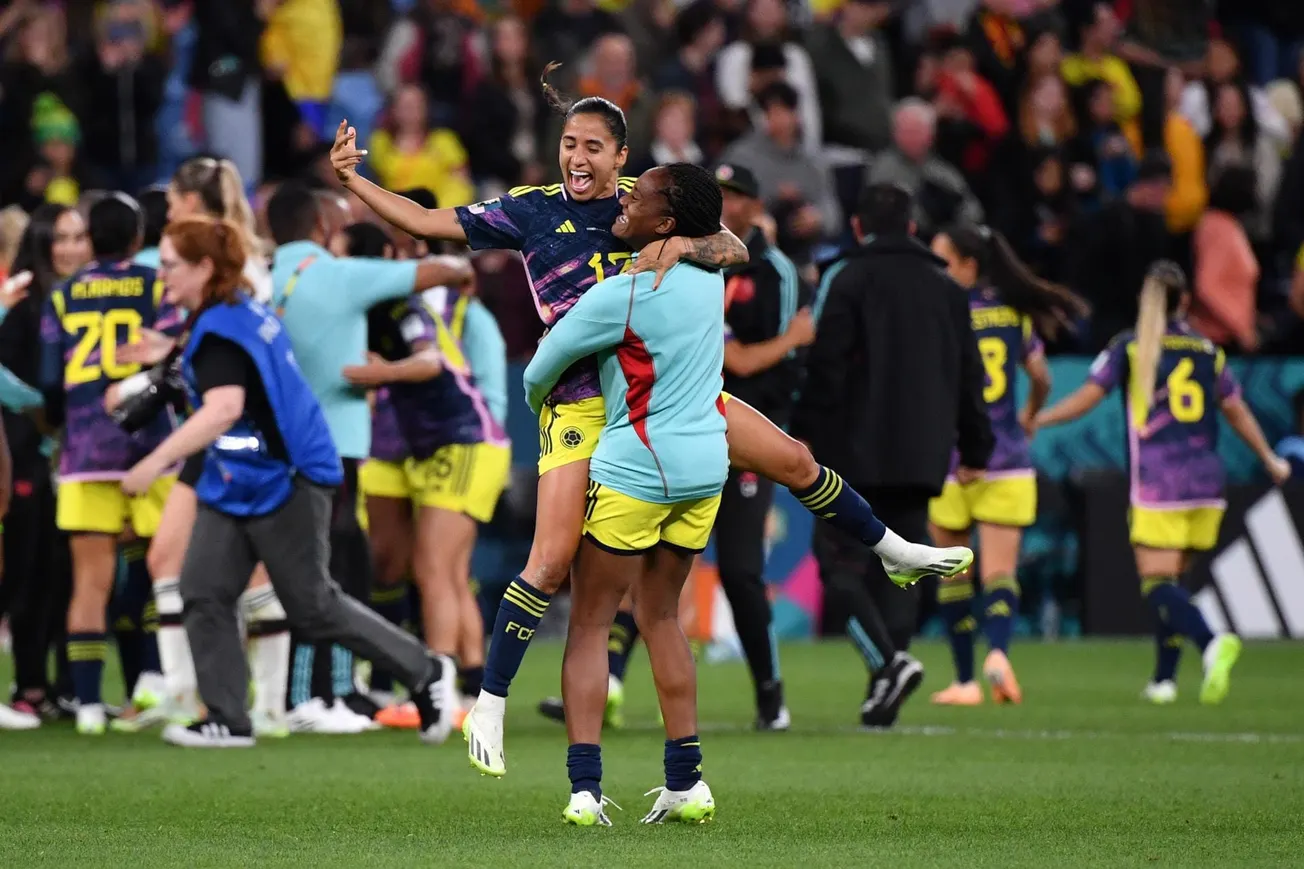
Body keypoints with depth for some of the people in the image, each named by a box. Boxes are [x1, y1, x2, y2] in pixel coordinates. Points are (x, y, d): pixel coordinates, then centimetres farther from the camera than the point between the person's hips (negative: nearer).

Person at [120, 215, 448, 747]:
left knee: (312, 607, 0)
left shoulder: (218, 332, -21)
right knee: (202, 592, 0)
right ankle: (227, 720, 1)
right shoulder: (245, 313, 9)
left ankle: (421, 673, 15)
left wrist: (156, 462, -38)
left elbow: (224, 408, -36)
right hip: (235, 485, 10)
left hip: (283, 480, -10)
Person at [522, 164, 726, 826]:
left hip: (634, 468, -7)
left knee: (590, 622, 0)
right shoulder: (709, 274, 3)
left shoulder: (620, 295, -16)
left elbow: (539, 373, -4)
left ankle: (584, 788, -11)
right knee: (661, 616, 17)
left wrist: (539, 404, 18)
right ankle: (686, 783, 13)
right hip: (706, 466, 7)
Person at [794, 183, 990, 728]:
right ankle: (883, 701, 3)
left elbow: (826, 368, -11)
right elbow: (969, 374, 16)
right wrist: (974, 451, 22)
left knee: (840, 561, -1)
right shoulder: (945, 289, 14)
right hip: (922, 458, 5)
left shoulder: (847, 279, -3)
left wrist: (804, 436, -6)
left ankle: (889, 660, -22)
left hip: (857, 455, -5)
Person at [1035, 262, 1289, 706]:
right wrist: (1271, 460, 31)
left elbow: (1086, 398, -2)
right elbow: (1237, 412, 18)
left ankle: (1212, 643, -33)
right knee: (1172, 580, 15)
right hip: (1206, 484, 4)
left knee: (1157, 584, -8)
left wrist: (1035, 421, 13)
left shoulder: (1129, 347, 0)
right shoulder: (1208, 350, 11)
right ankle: (1164, 678, 12)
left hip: (1157, 483, -4)